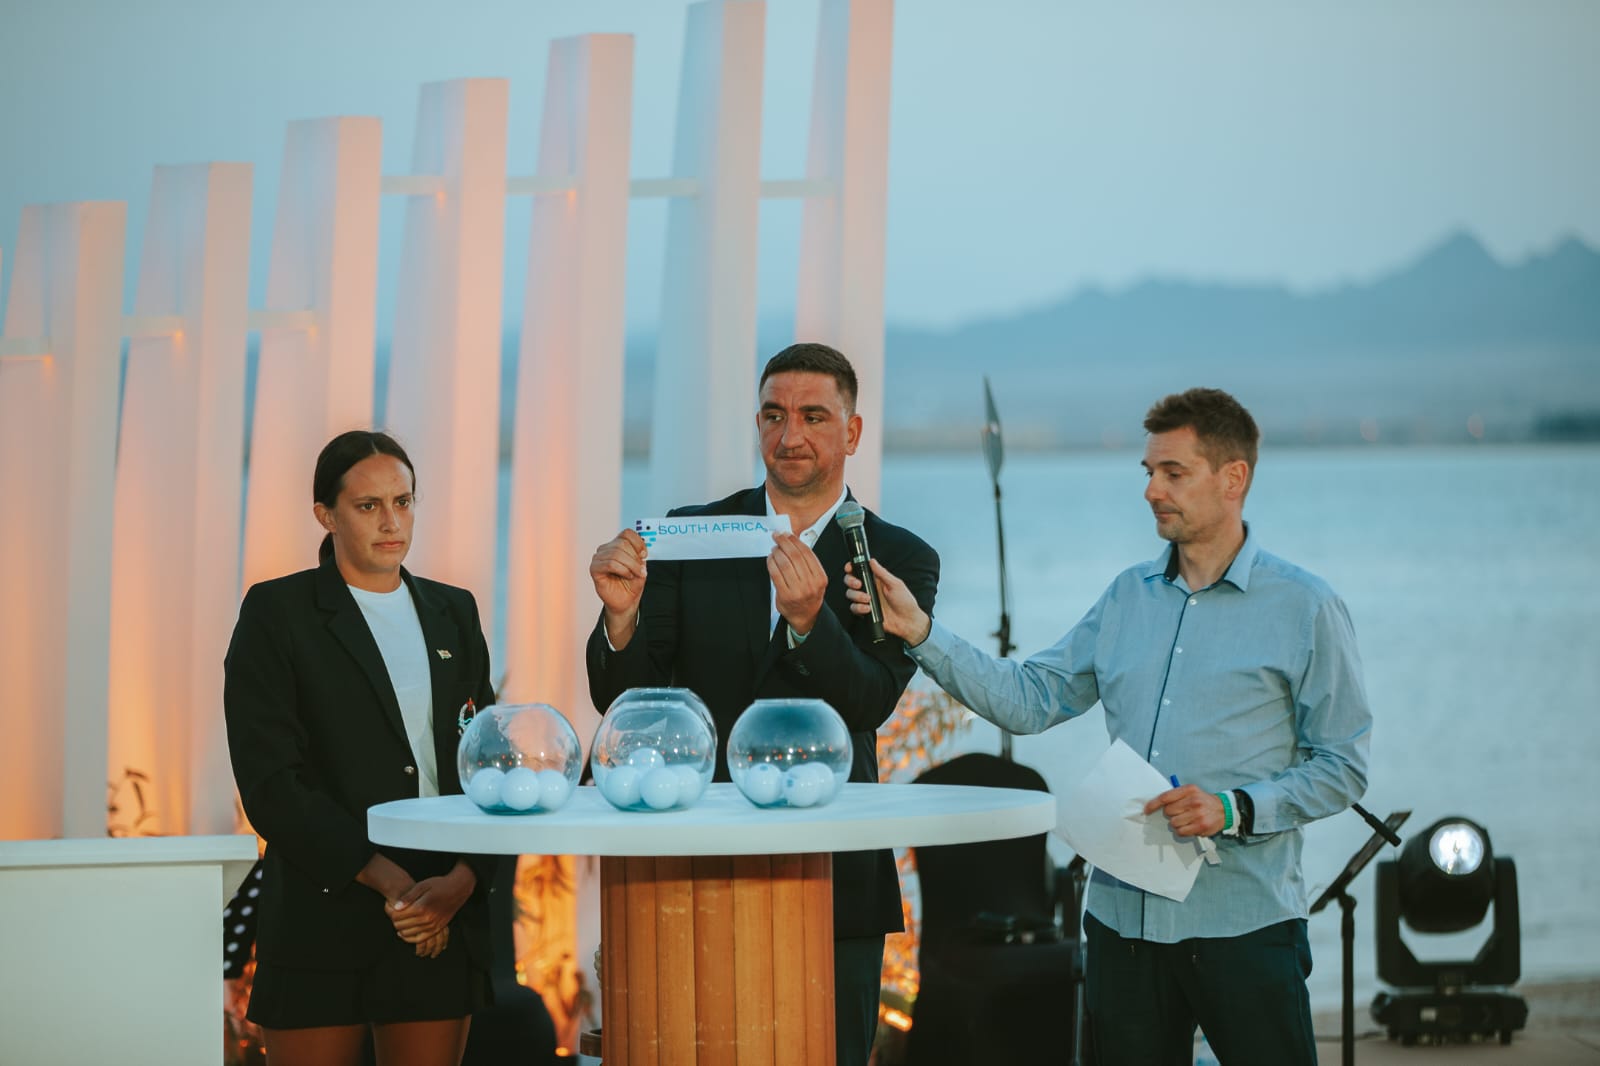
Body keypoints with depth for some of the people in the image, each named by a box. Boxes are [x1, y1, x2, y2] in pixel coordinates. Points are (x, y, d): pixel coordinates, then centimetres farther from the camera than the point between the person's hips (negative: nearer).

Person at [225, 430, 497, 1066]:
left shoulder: (452, 613, 15)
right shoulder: (276, 613, 0)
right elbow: (270, 779, -8)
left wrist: (463, 879, -7)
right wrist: (384, 879, -14)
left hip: (444, 916, 4)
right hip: (323, 916, -4)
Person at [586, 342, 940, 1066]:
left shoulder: (901, 561, 2)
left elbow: (867, 706, -13)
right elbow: (622, 699, 0)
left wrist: (809, 620, -31)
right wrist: (622, 614, -20)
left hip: (832, 878, -1)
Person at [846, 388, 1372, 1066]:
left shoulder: (1305, 609, -2)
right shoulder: (1128, 596, 13)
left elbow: (1340, 767, -3)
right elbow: (1028, 699, 8)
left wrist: (1234, 810, -17)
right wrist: (920, 632, -2)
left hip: (1241, 924, -5)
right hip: (1124, 914, 5)